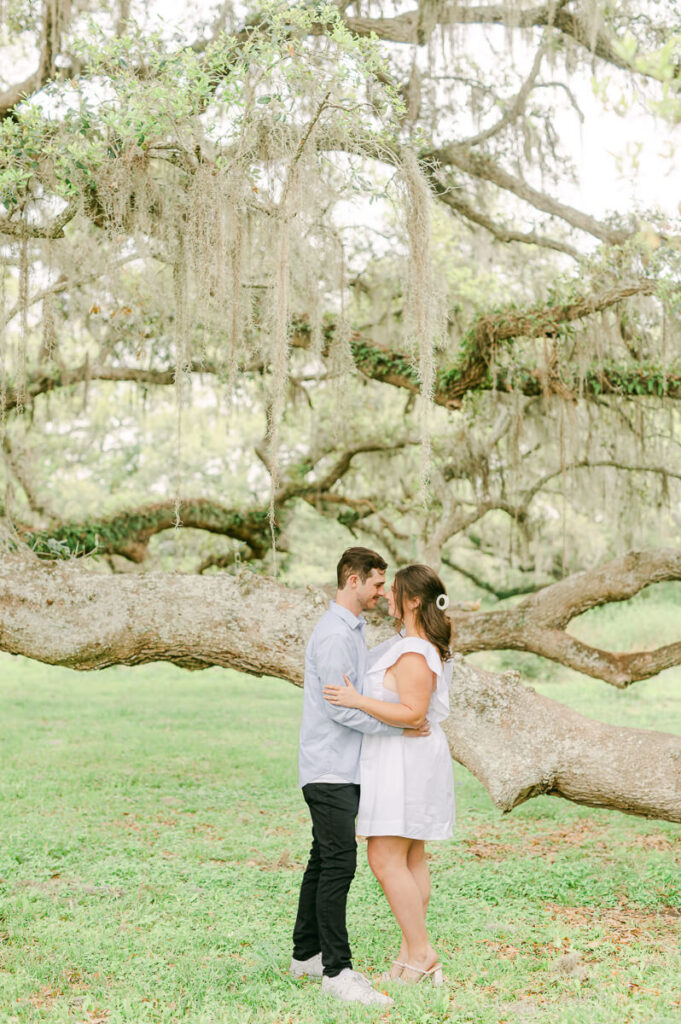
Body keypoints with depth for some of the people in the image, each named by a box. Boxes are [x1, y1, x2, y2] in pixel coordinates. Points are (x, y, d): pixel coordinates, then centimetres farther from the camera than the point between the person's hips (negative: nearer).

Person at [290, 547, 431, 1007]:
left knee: (324, 862, 13)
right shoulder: (334, 634, -17)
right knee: (339, 864, -11)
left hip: (344, 769, 10)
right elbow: (340, 707, -21)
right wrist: (401, 725, -17)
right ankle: (337, 970, -9)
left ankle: (307, 953, 21)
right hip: (330, 770, -10)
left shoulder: (354, 630, 17)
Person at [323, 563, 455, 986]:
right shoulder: (427, 646, 11)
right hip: (413, 758, 11)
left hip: (403, 760, -11)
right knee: (411, 859, 12)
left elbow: (413, 713, -28)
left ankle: (421, 954, -1)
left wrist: (358, 701, -29)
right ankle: (411, 955, 17)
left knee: (386, 861, -6)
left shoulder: (414, 654, -22)